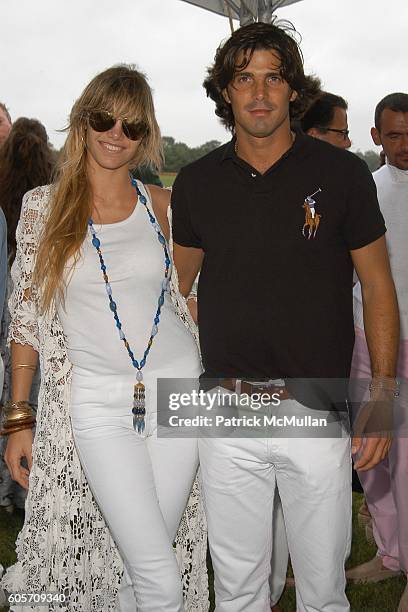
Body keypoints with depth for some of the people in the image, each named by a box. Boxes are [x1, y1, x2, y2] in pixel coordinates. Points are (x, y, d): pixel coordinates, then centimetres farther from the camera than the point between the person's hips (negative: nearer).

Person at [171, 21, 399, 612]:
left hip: (316, 413, -1)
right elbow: (173, 286, 15)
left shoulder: (342, 173, -3)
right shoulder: (196, 182, 3)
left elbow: (377, 285, 2)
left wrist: (383, 393, -4)